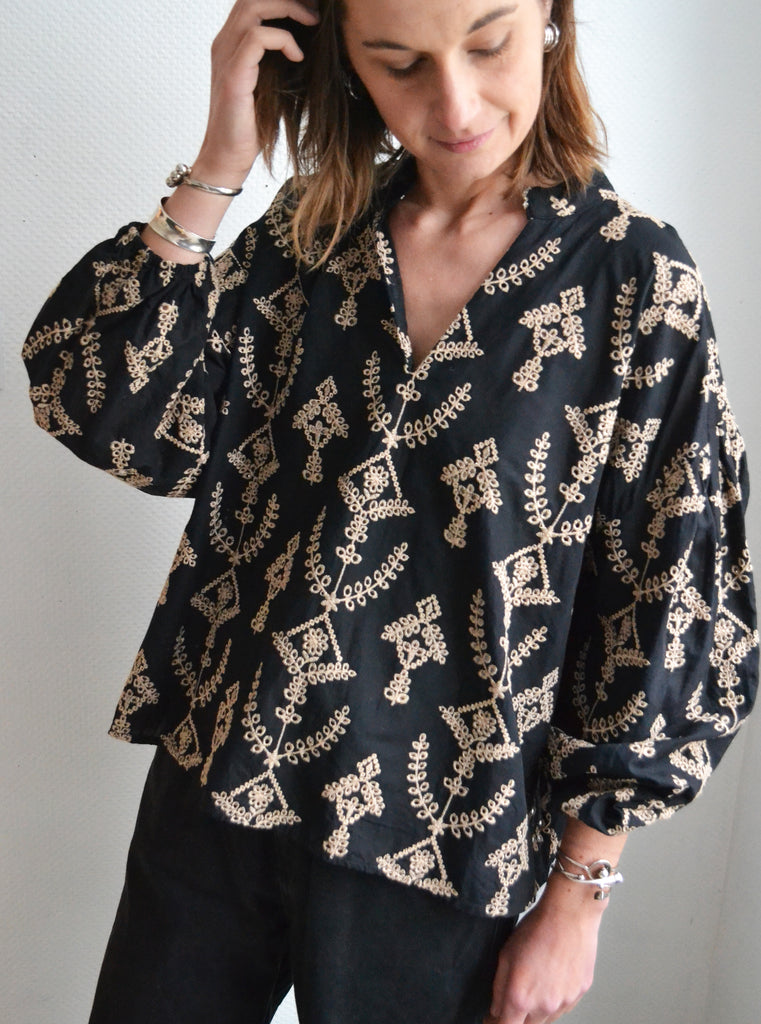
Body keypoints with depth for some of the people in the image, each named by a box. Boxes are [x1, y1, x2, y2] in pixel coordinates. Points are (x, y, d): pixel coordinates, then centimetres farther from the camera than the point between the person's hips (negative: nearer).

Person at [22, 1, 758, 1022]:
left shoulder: (641, 287, -12)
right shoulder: (311, 231, -1)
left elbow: (665, 621, -8)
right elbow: (118, 416, -9)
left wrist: (577, 894, -4)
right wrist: (218, 167, -16)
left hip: (430, 855, -3)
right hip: (213, 788, 4)